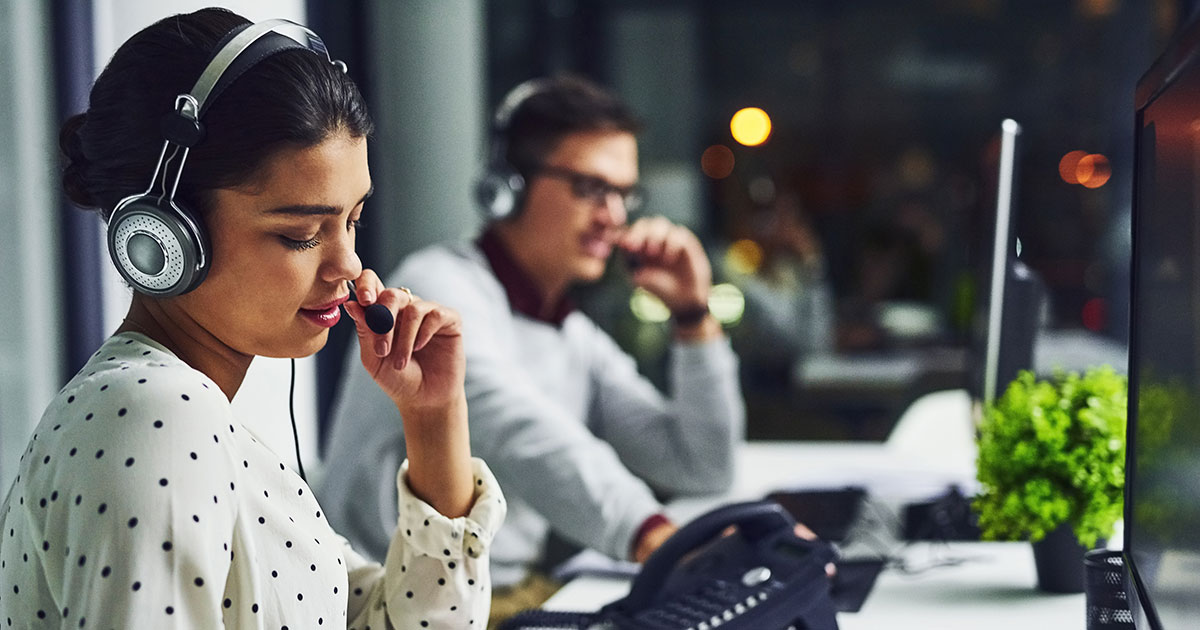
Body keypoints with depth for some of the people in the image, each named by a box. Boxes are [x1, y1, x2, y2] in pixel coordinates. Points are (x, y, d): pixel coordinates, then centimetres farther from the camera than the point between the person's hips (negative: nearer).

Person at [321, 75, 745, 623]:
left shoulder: (578, 342, 17)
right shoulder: (440, 286, -10)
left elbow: (704, 469, 18)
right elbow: (515, 430, -30)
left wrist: (694, 314, 8)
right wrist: (649, 532, -44)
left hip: (521, 593, 8)